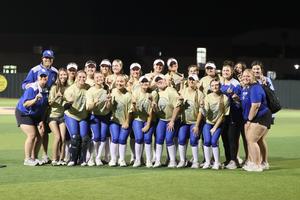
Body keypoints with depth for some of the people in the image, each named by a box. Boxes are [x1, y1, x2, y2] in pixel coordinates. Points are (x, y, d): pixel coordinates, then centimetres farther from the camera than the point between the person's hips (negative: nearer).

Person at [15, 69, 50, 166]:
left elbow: (44, 107, 6)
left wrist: (42, 121, 6)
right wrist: (35, 99, -48)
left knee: (39, 135, 1)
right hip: (24, 114, -7)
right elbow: (25, 104, -32)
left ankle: (34, 158, 12)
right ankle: (27, 159, -10)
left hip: (36, 116, 7)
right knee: (32, 135, -17)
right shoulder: (31, 89, -23)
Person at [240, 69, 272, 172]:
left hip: (261, 118, -10)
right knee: (260, 141, 19)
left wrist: (249, 120, -19)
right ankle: (264, 163, 31)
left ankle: (256, 165, -8)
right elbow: (245, 103, 27)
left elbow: (255, 106, -26)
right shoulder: (245, 88, 10)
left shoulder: (255, 88, -21)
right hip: (252, 118, 10)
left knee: (251, 140, -12)